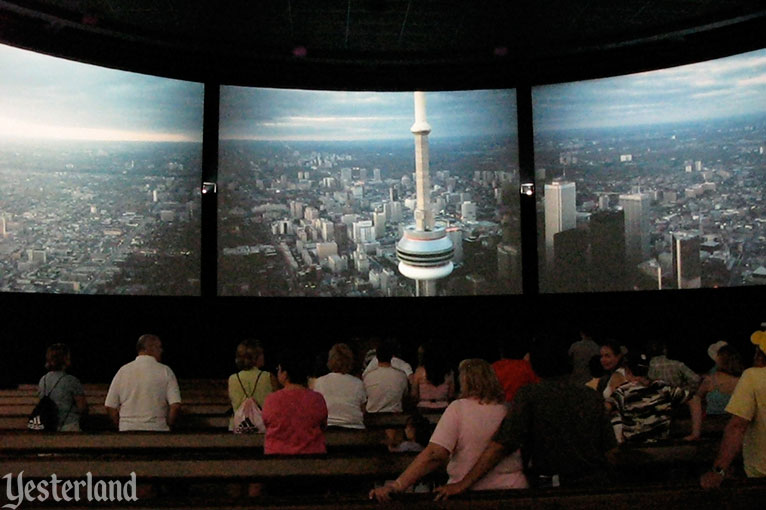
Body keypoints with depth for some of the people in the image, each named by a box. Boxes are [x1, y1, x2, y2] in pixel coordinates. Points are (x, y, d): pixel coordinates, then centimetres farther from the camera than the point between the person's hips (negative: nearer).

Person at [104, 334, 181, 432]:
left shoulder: (123, 370, 6)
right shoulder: (165, 371, -2)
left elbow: (110, 406, 6)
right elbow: (176, 405, -10)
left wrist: (123, 427, 15)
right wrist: (168, 426, 5)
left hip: (127, 431, 3)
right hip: (157, 430, -3)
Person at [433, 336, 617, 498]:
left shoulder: (529, 395, -11)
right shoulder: (593, 397, 0)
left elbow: (500, 445, -17)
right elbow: (611, 451, 3)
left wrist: (463, 484, -15)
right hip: (595, 484, 3)